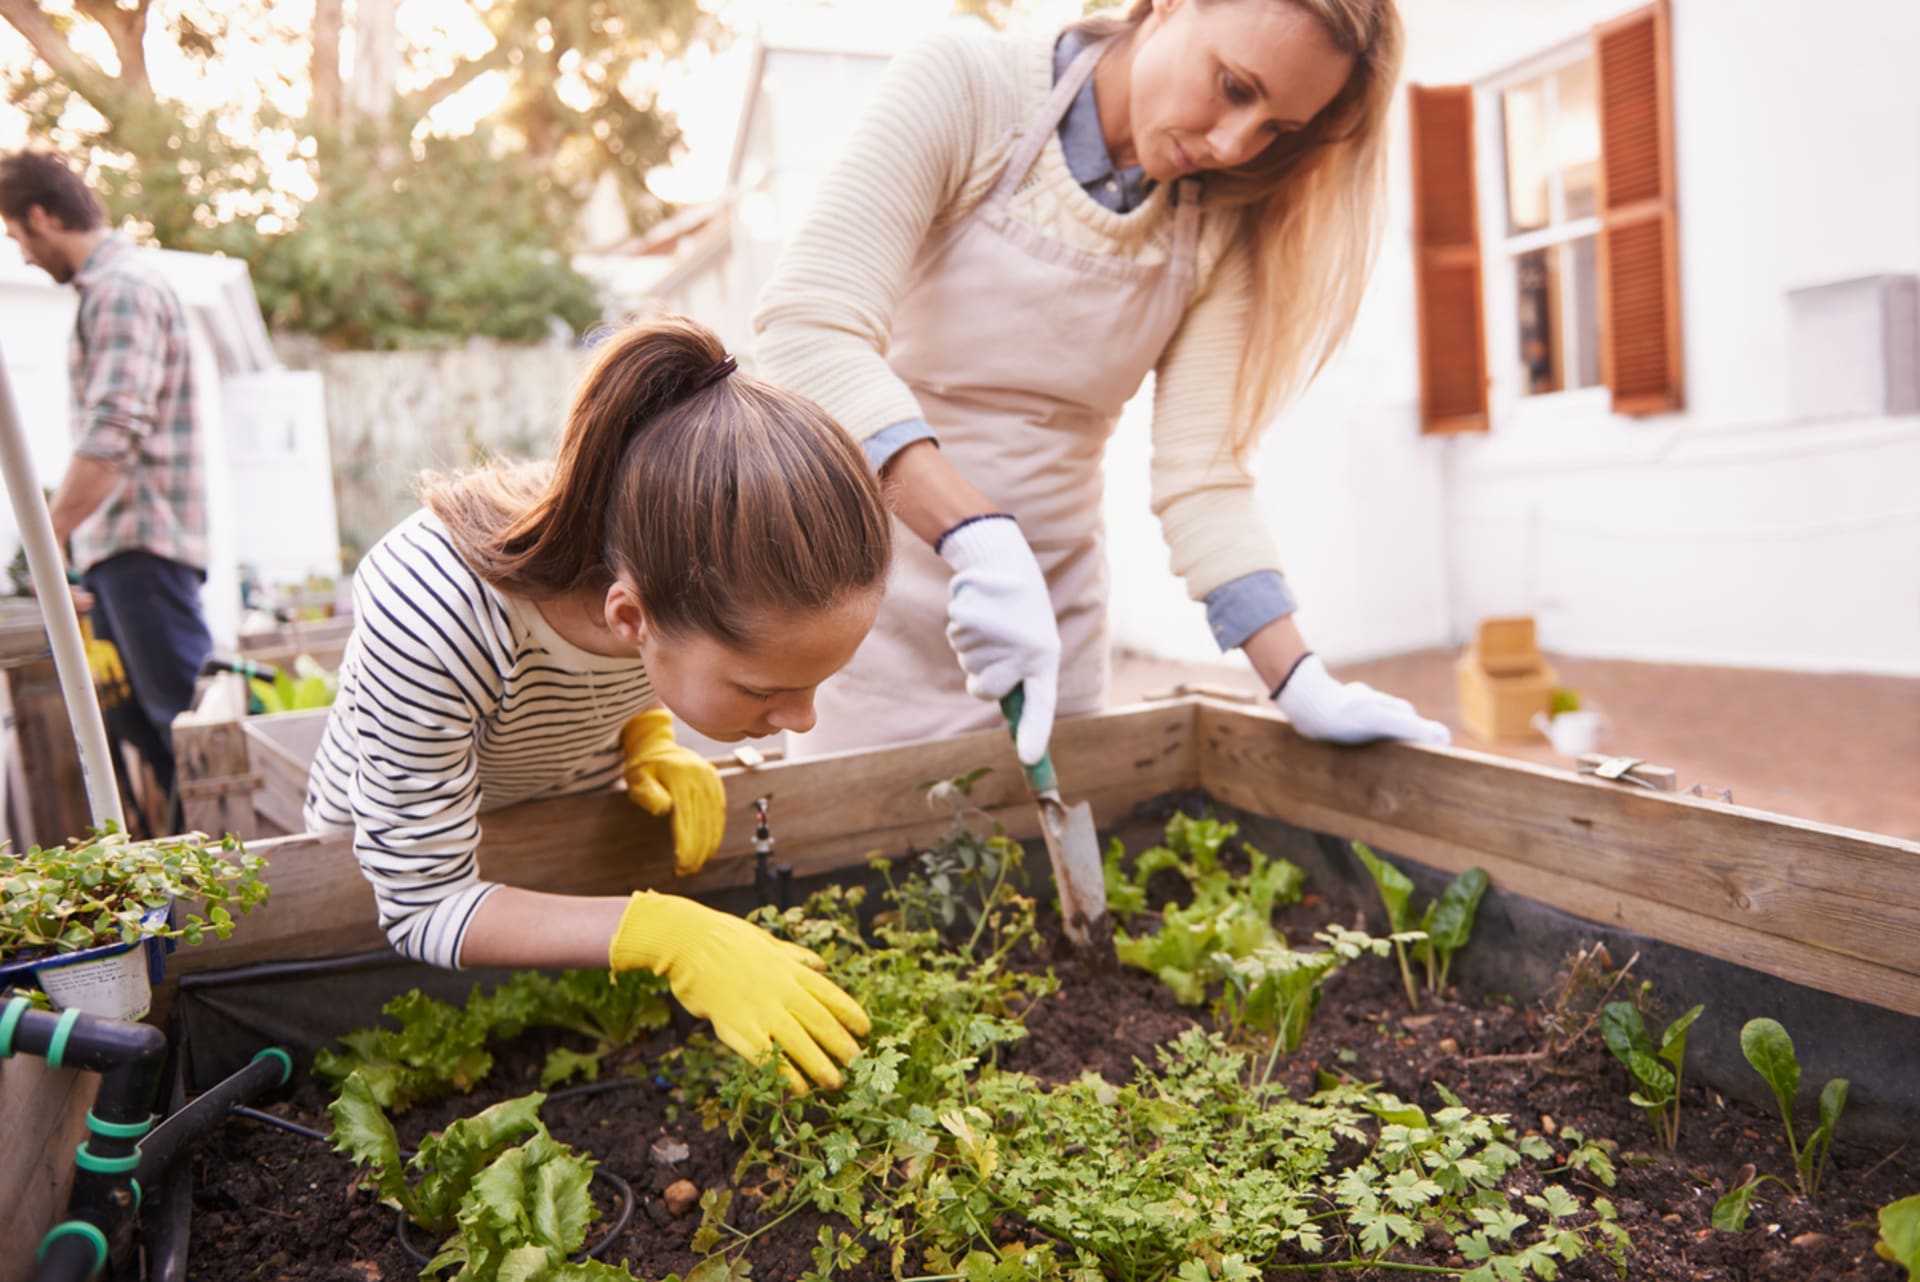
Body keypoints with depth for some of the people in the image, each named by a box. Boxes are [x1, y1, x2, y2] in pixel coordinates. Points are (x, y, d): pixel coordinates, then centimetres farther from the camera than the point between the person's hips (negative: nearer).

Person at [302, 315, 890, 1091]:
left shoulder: (682, 545, -26)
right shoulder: (430, 620, -42)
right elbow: (424, 908, -32)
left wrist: (650, 744, -23)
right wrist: (668, 936, -44)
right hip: (395, 870, -2)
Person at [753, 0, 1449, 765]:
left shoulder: (1222, 227, -3)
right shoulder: (964, 86, -14)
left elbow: (1201, 471, -7)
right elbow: (808, 324, -26)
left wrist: (1302, 687, -18)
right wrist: (981, 538, -38)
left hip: (1058, 609, 4)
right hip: (876, 593, -3)